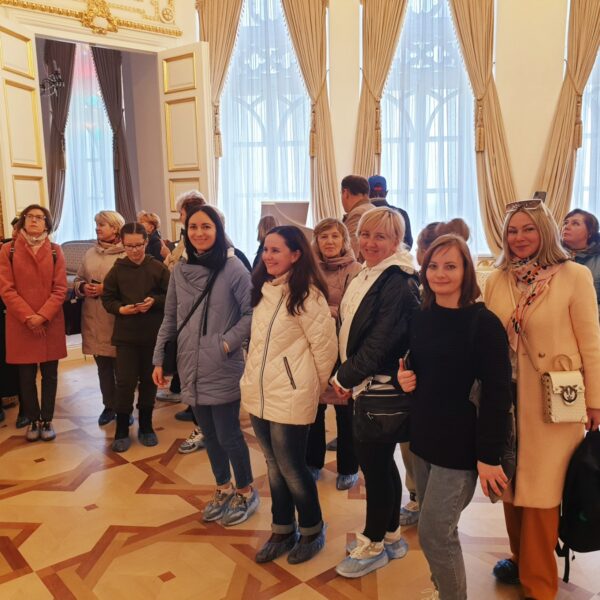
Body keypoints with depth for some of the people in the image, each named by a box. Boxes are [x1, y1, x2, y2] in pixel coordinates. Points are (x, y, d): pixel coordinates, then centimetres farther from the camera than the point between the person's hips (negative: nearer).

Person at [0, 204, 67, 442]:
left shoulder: (55, 251, 4)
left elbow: (60, 289, -2)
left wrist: (43, 316, -14)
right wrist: (28, 317, -14)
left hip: (51, 324, 1)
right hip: (20, 325, -1)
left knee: (49, 374, 7)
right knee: (26, 375, 7)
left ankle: (47, 420, 20)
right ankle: (33, 420, 22)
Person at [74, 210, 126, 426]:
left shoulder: (126, 255, -9)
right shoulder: (90, 253, 11)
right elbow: (77, 280, 17)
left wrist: (106, 289, -17)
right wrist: (83, 287, -4)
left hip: (117, 319, -6)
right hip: (94, 319, 6)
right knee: (103, 366, 14)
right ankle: (109, 406, 27)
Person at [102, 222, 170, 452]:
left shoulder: (159, 268, -3)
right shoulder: (117, 270, -1)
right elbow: (107, 299, 3)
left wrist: (155, 301, -17)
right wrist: (121, 309, -15)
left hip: (154, 334, 1)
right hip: (126, 335, 0)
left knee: (149, 380, 11)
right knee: (125, 382, -1)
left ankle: (145, 426, 27)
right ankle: (122, 431, 14)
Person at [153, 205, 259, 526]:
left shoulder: (233, 268, -10)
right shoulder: (180, 271, 5)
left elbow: (251, 313, -10)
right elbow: (170, 319, 11)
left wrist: (228, 342, -19)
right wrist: (158, 359, 9)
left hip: (223, 369, -5)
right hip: (191, 368, 5)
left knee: (228, 434, 4)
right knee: (209, 434, 16)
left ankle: (246, 492, 27)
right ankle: (224, 490, 35)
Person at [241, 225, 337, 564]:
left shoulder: (306, 295, -16)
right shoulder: (263, 290, 8)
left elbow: (325, 346, -12)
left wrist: (317, 387, -1)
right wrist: (252, 378, 13)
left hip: (290, 397, -7)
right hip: (258, 393, 7)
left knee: (291, 468, 4)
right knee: (274, 466, 17)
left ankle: (313, 531, 27)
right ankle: (282, 531, 33)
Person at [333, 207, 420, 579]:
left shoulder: (398, 283, -18)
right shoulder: (367, 277, 11)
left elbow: (380, 341, -23)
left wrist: (345, 376, -13)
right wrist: (348, 378, 5)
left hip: (381, 387, -9)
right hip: (365, 385, 9)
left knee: (374, 463, 3)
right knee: (381, 461, 18)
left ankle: (373, 545, 21)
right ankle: (392, 536, 33)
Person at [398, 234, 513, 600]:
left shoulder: (483, 323, -14)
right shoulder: (421, 319, 5)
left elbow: (497, 394, -15)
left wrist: (489, 454, -17)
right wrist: (405, 378, -4)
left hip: (459, 444, -6)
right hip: (423, 435, 6)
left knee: (434, 534, -1)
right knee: (438, 531, 16)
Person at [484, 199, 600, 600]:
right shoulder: (497, 280, 3)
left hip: (553, 402, -4)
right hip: (506, 399, 4)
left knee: (540, 490, 4)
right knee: (512, 484, 14)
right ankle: (520, 560, 37)